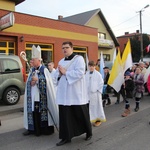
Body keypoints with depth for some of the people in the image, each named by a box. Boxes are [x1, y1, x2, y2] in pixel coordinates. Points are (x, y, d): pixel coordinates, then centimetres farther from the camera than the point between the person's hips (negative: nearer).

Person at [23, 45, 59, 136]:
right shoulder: (32, 70, 13)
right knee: (34, 112, 6)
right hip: (33, 96, 5)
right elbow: (28, 82, 10)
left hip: (42, 96, -5)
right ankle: (33, 129, 15)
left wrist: (37, 80, -16)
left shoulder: (44, 70, -3)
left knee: (43, 111, -2)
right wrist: (31, 82, -12)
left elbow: (47, 80, -12)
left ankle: (46, 128, 10)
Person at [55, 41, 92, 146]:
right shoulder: (61, 61, 15)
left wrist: (65, 72, -15)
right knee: (65, 116, 6)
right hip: (64, 93, 6)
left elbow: (79, 73, -20)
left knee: (82, 114, 7)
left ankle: (89, 133, 30)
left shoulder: (79, 59, -6)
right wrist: (60, 74, -6)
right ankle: (66, 137, 17)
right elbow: (56, 75, 17)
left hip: (77, 93, -5)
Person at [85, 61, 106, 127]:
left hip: (96, 93, -3)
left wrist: (98, 90, -8)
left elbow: (101, 83, -3)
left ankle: (98, 119, 15)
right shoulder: (86, 74, 4)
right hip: (88, 93, 4)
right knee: (90, 106, 7)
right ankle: (93, 119, 18)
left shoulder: (98, 74, -5)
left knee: (97, 106, 3)